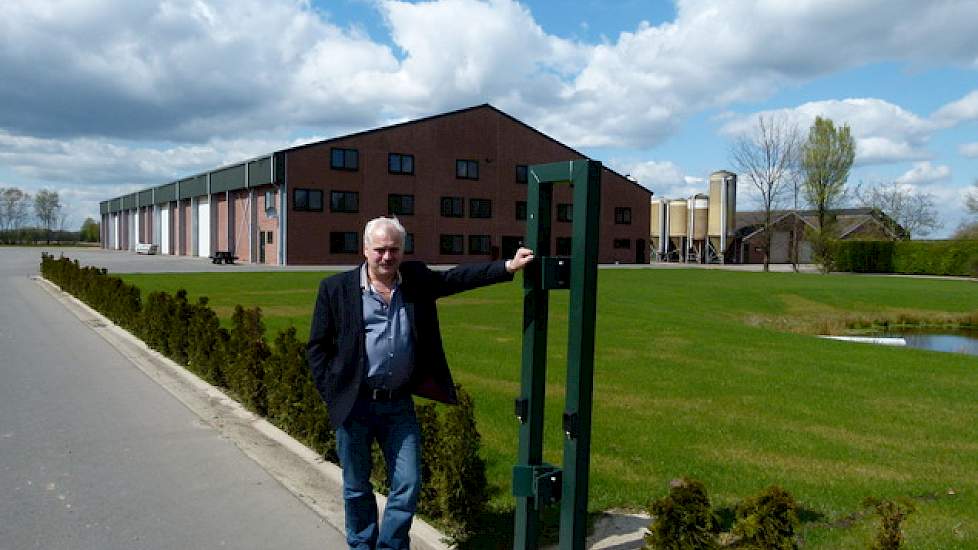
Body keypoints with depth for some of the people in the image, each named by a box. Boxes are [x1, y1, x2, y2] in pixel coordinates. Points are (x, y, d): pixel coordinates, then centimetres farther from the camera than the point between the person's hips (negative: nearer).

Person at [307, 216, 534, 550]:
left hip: (399, 404, 2)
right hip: (354, 404, -2)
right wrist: (331, 395, -7)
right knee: (357, 488, 14)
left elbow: (458, 277, 2)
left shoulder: (417, 280, 3)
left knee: (408, 485, 6)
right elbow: (318, 347, -1)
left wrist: (508, 267, -9)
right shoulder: (336, 288, -5)